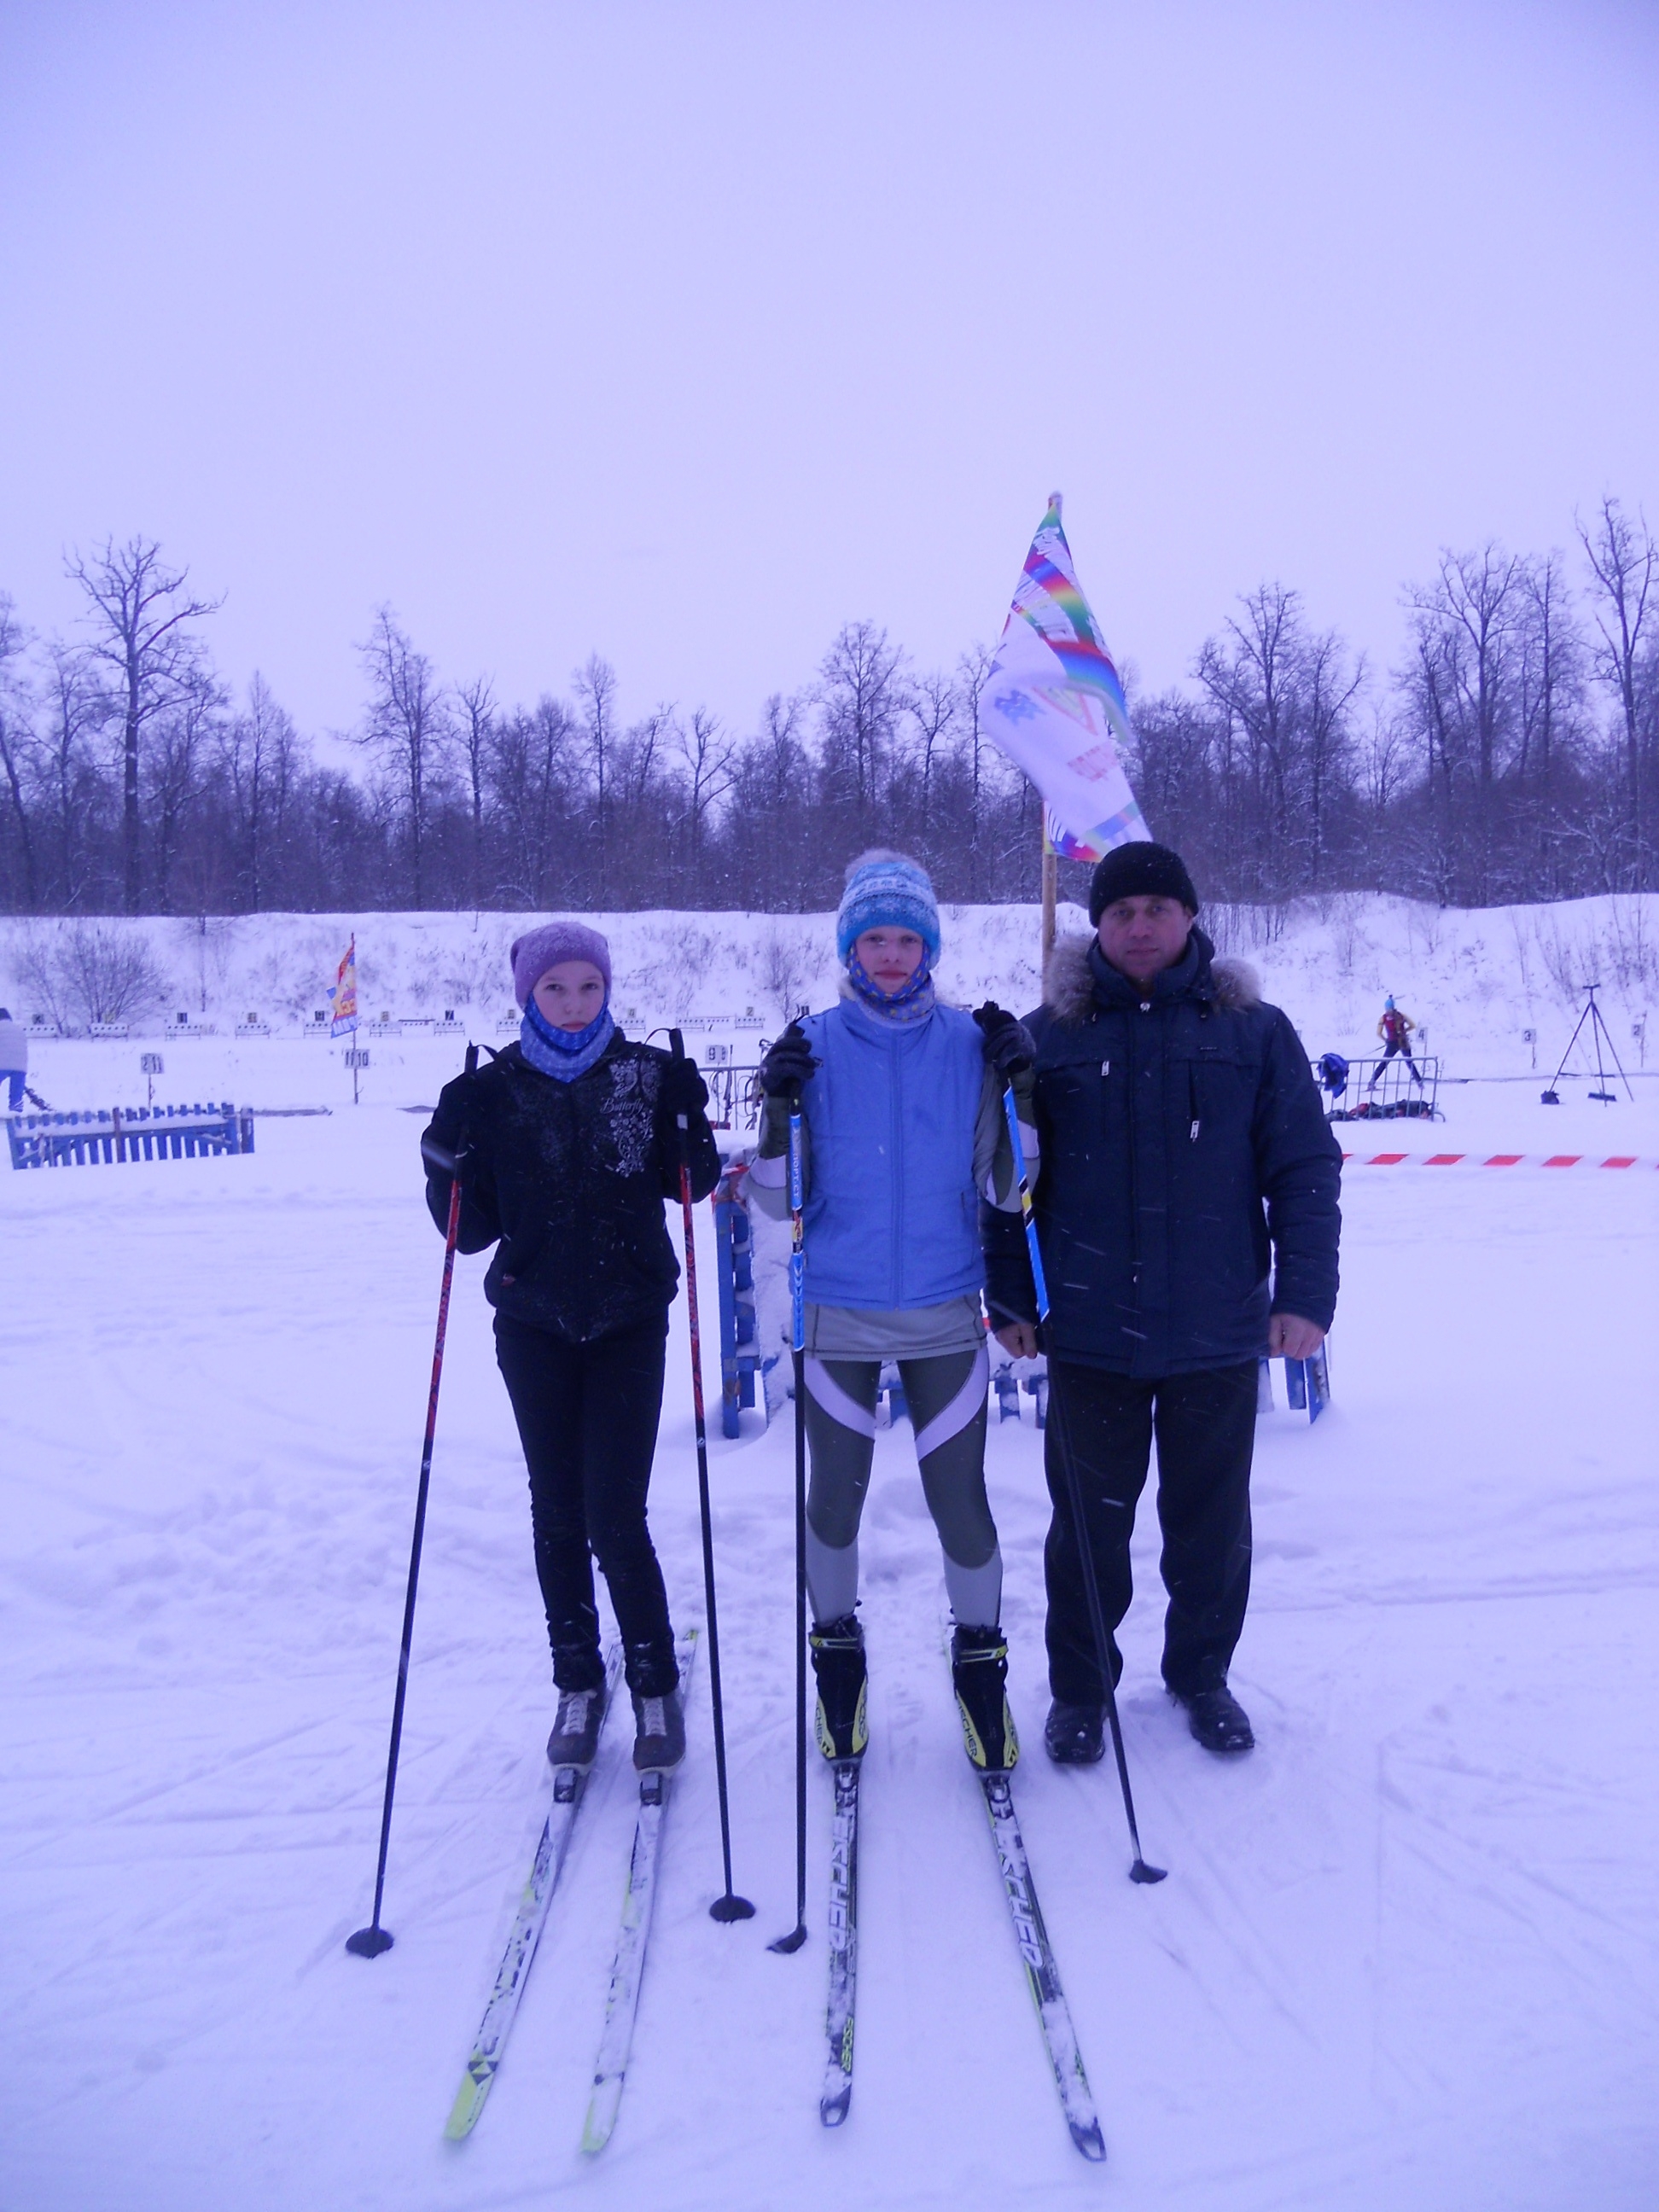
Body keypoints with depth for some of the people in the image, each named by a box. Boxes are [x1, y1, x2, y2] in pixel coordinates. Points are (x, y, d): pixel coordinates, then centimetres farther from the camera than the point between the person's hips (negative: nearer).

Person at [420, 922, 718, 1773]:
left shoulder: (647, 1075, -3)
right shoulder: (493, 1090, -1)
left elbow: (690, 1185, 2)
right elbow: (472, 1229, 1)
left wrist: (688, 1121, -15)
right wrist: (448, 1158, -16)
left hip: (629, 1322, -2)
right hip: (534, 1328, 2)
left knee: (615, 1518, -6)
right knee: (557, 1513, 10)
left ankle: (656, 1685, 14)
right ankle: (578, 1684, 26)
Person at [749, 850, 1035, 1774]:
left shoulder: (969, 1040, 0)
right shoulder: (816, 1043, -2)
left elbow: (1008, 1186, -1)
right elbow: (779, 1199, -3)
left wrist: (1019, 1084, -13)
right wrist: (780, 1104, -18)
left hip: (946, 1315, 0)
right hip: (838, 1315, 0)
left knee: (962, 1501, 4)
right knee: (836, 1496, 12)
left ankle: (981, 1659, 27)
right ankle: (838, 1652, 35)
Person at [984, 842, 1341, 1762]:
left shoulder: (1253, 1032, 1)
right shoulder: (1048, 1037, 0)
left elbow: (1304, 1168, 2)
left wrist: (1305, 1293, -5)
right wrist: (1009, 1298, 0)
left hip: (1218, 1335, 1)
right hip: (1090, 1334, 0)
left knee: (1212, 1523, 15)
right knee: (1089, 1523, 11)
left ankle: (1202, 1676, 37)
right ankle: (1079, 1687, 31)